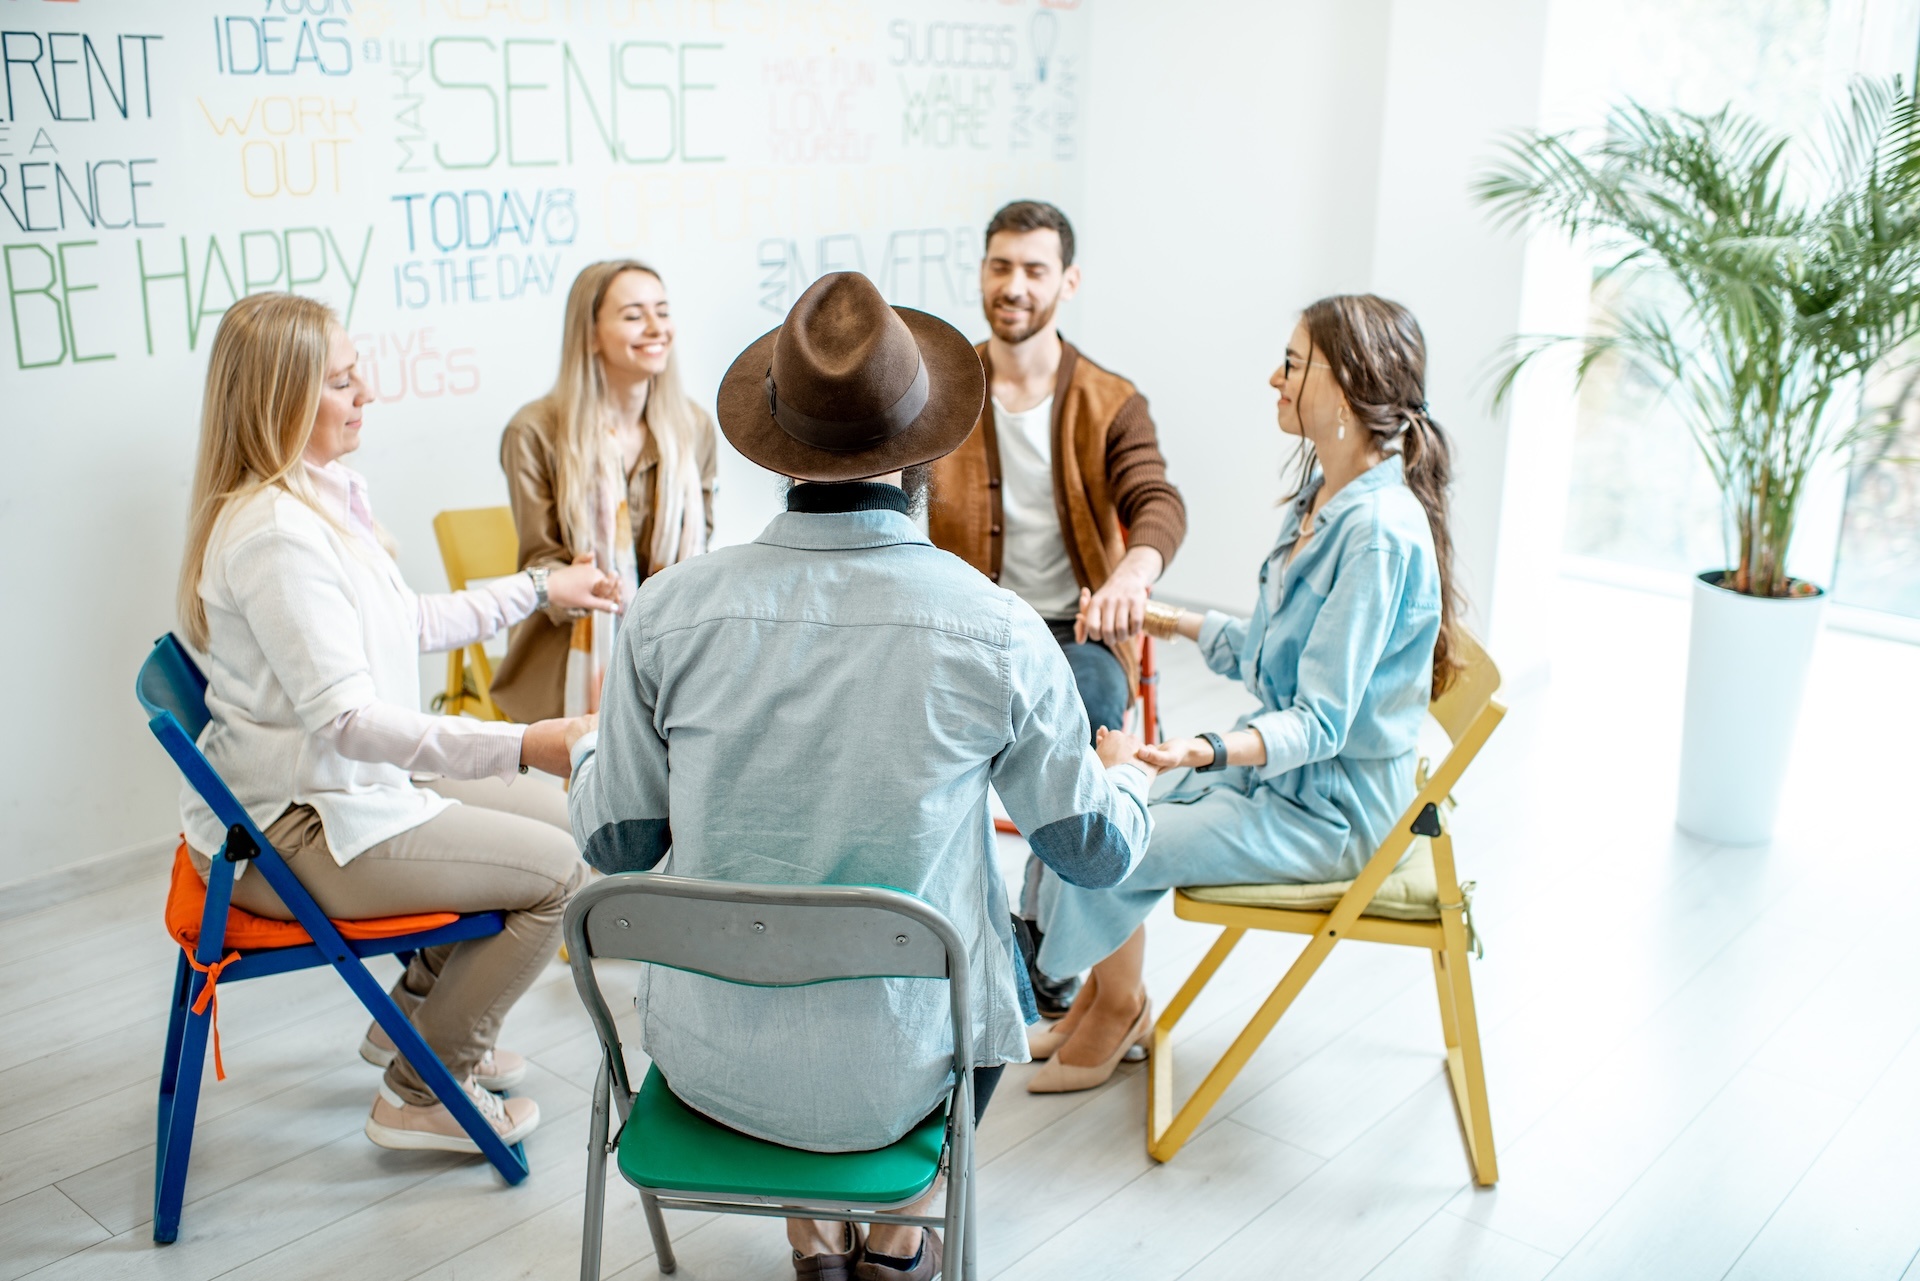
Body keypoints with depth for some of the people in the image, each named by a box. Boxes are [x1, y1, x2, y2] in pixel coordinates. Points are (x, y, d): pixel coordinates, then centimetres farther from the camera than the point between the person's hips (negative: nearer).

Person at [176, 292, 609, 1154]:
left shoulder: (327, 495, 8)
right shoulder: (274, 532, -25)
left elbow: (406, 626, 19)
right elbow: (343, 717, -31)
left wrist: (539, 590, 23)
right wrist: (524, 746, -37)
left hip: (342, 791, 10)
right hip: (289, 835, -10)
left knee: (557, 812, 16)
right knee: (557, 870, -10)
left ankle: (417, 1017, 27)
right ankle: (422, 1096, 6)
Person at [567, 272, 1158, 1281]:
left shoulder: (668, 612, -15)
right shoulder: (999, 632, -18)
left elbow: (614, 842, -1)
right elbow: (1096, 853, -3)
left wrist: (590, 747, 21)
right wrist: (1126, 773, 21)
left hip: (707, 1060, 2)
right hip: (894, 1073, -1)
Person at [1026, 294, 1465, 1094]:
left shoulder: (1378, 531, -26)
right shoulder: (1324, 495, 4)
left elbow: (1321, 721, -28)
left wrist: (1209, 751, -42)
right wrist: (1182, 623, 20)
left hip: (1326, 810, -9)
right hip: (1278, 769, 9)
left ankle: (1117, 1005, 17)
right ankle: (1105, 993, 22)